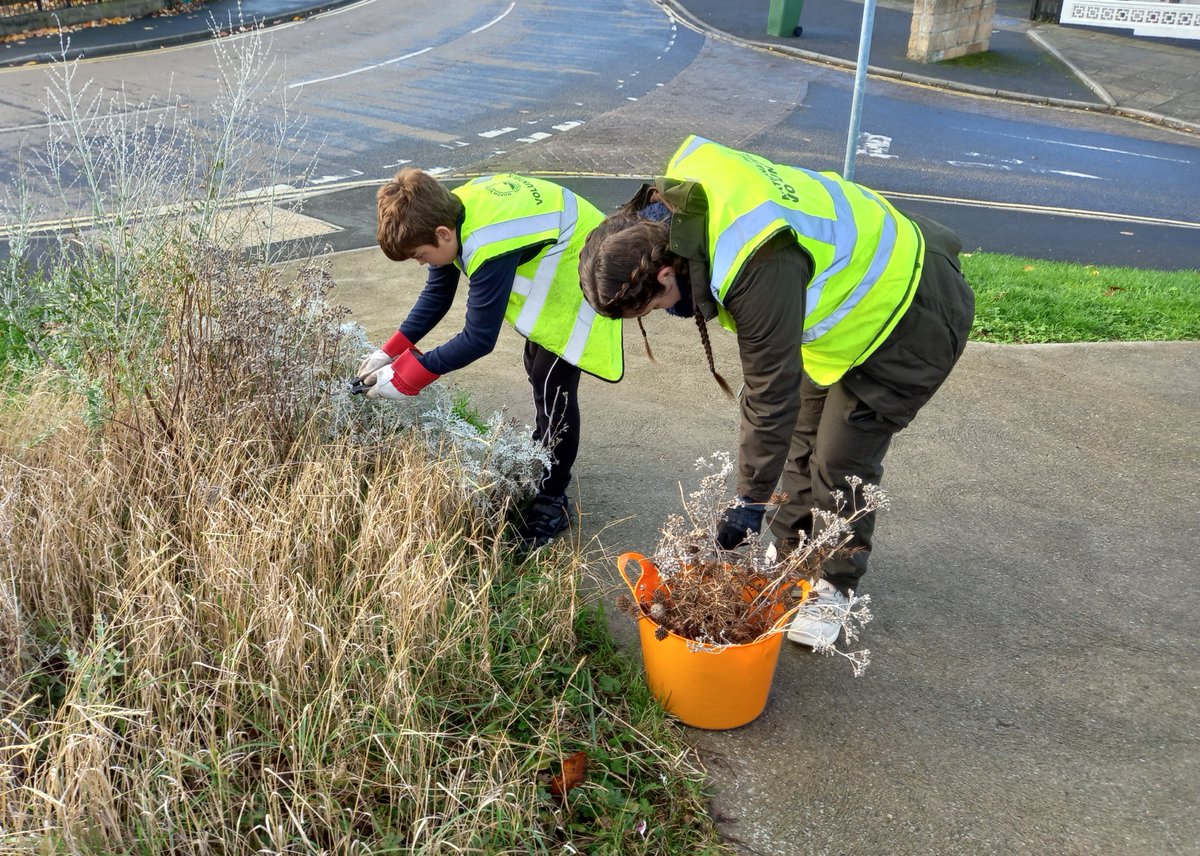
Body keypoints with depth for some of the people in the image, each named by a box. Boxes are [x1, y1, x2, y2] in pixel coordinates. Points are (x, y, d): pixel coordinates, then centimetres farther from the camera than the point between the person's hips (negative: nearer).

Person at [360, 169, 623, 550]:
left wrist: (406, 376, -24)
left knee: (553, 385, -9)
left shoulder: (487, 248, -38)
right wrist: (391, 351, -5)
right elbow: (436, 295, 1)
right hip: (554, 258, 9)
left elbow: (479, 339, -30)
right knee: (537, 368, 20)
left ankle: (551, 502, 4)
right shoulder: (450, 210, -11)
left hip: (583, 266, -9)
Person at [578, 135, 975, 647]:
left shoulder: (760, 271, -42)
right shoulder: (682, 190, -17)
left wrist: (751, 498, -20)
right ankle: (791, 555, 31)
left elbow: (769, 397, -31)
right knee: (802, 438, 14)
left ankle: (836, 584, 16)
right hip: (856, 279, 9)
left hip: (913, 318, -9)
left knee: (841, 460, -6)